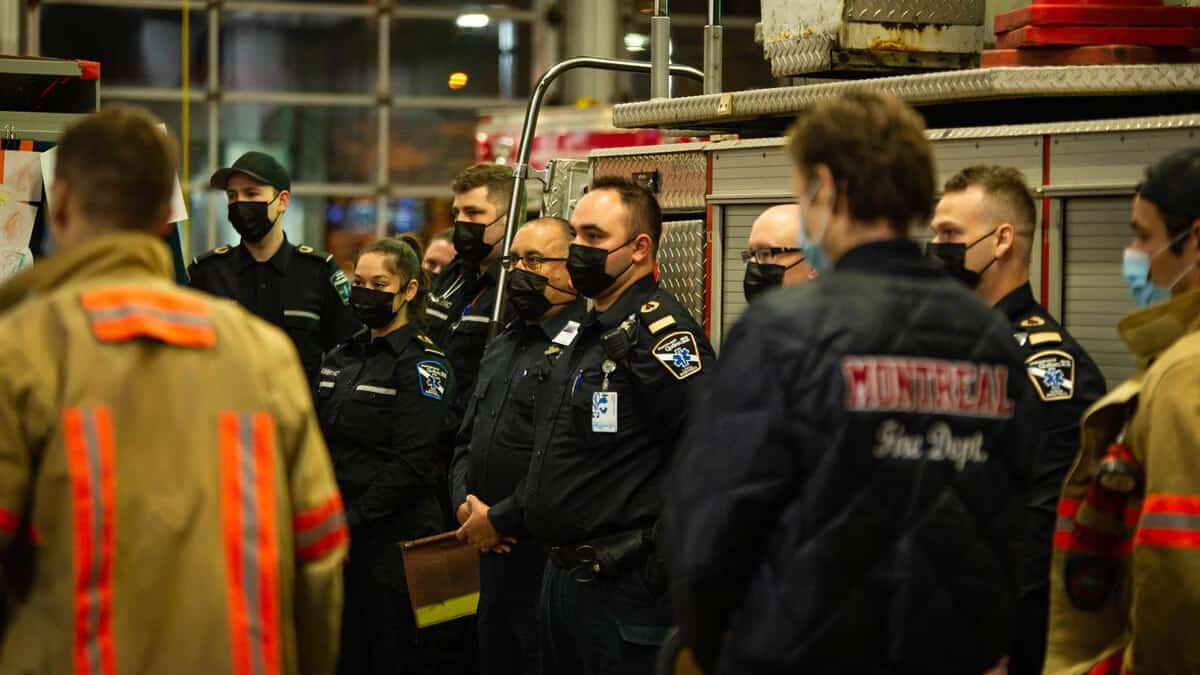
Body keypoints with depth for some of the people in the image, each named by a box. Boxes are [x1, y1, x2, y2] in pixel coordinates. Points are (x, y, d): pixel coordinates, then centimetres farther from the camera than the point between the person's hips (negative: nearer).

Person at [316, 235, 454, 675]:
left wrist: (350, 521, -16)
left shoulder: (422, 364, -7)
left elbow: (410, 465, -15)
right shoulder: (339, 358, 14)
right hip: (337, 540, 7)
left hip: (392, 539, -7)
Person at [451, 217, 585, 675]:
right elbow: (467, 441, 21)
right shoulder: (501, 349, 18)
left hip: (549, 556, -9)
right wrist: (465, 503, 2)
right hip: (493, 555, 9)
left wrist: (499, 519, -18)